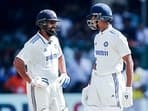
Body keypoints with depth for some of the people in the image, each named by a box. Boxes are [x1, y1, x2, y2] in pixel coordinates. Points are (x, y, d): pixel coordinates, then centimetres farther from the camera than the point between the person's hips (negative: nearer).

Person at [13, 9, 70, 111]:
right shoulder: (34, 44, -18)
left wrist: (64, 74, 12)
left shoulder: (54, 40, 8)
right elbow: (18, 62, -22)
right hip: (39, 87, -8)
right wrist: (31, 81, -21)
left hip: (55, 86, 8)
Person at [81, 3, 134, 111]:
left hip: (111, 81, -8)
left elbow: (129, 62, -12)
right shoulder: (98, 37, 13)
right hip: (97, 81, 8)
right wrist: (90, 84, 20)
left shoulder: (116, 37, -12)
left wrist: (128, 88, -17)